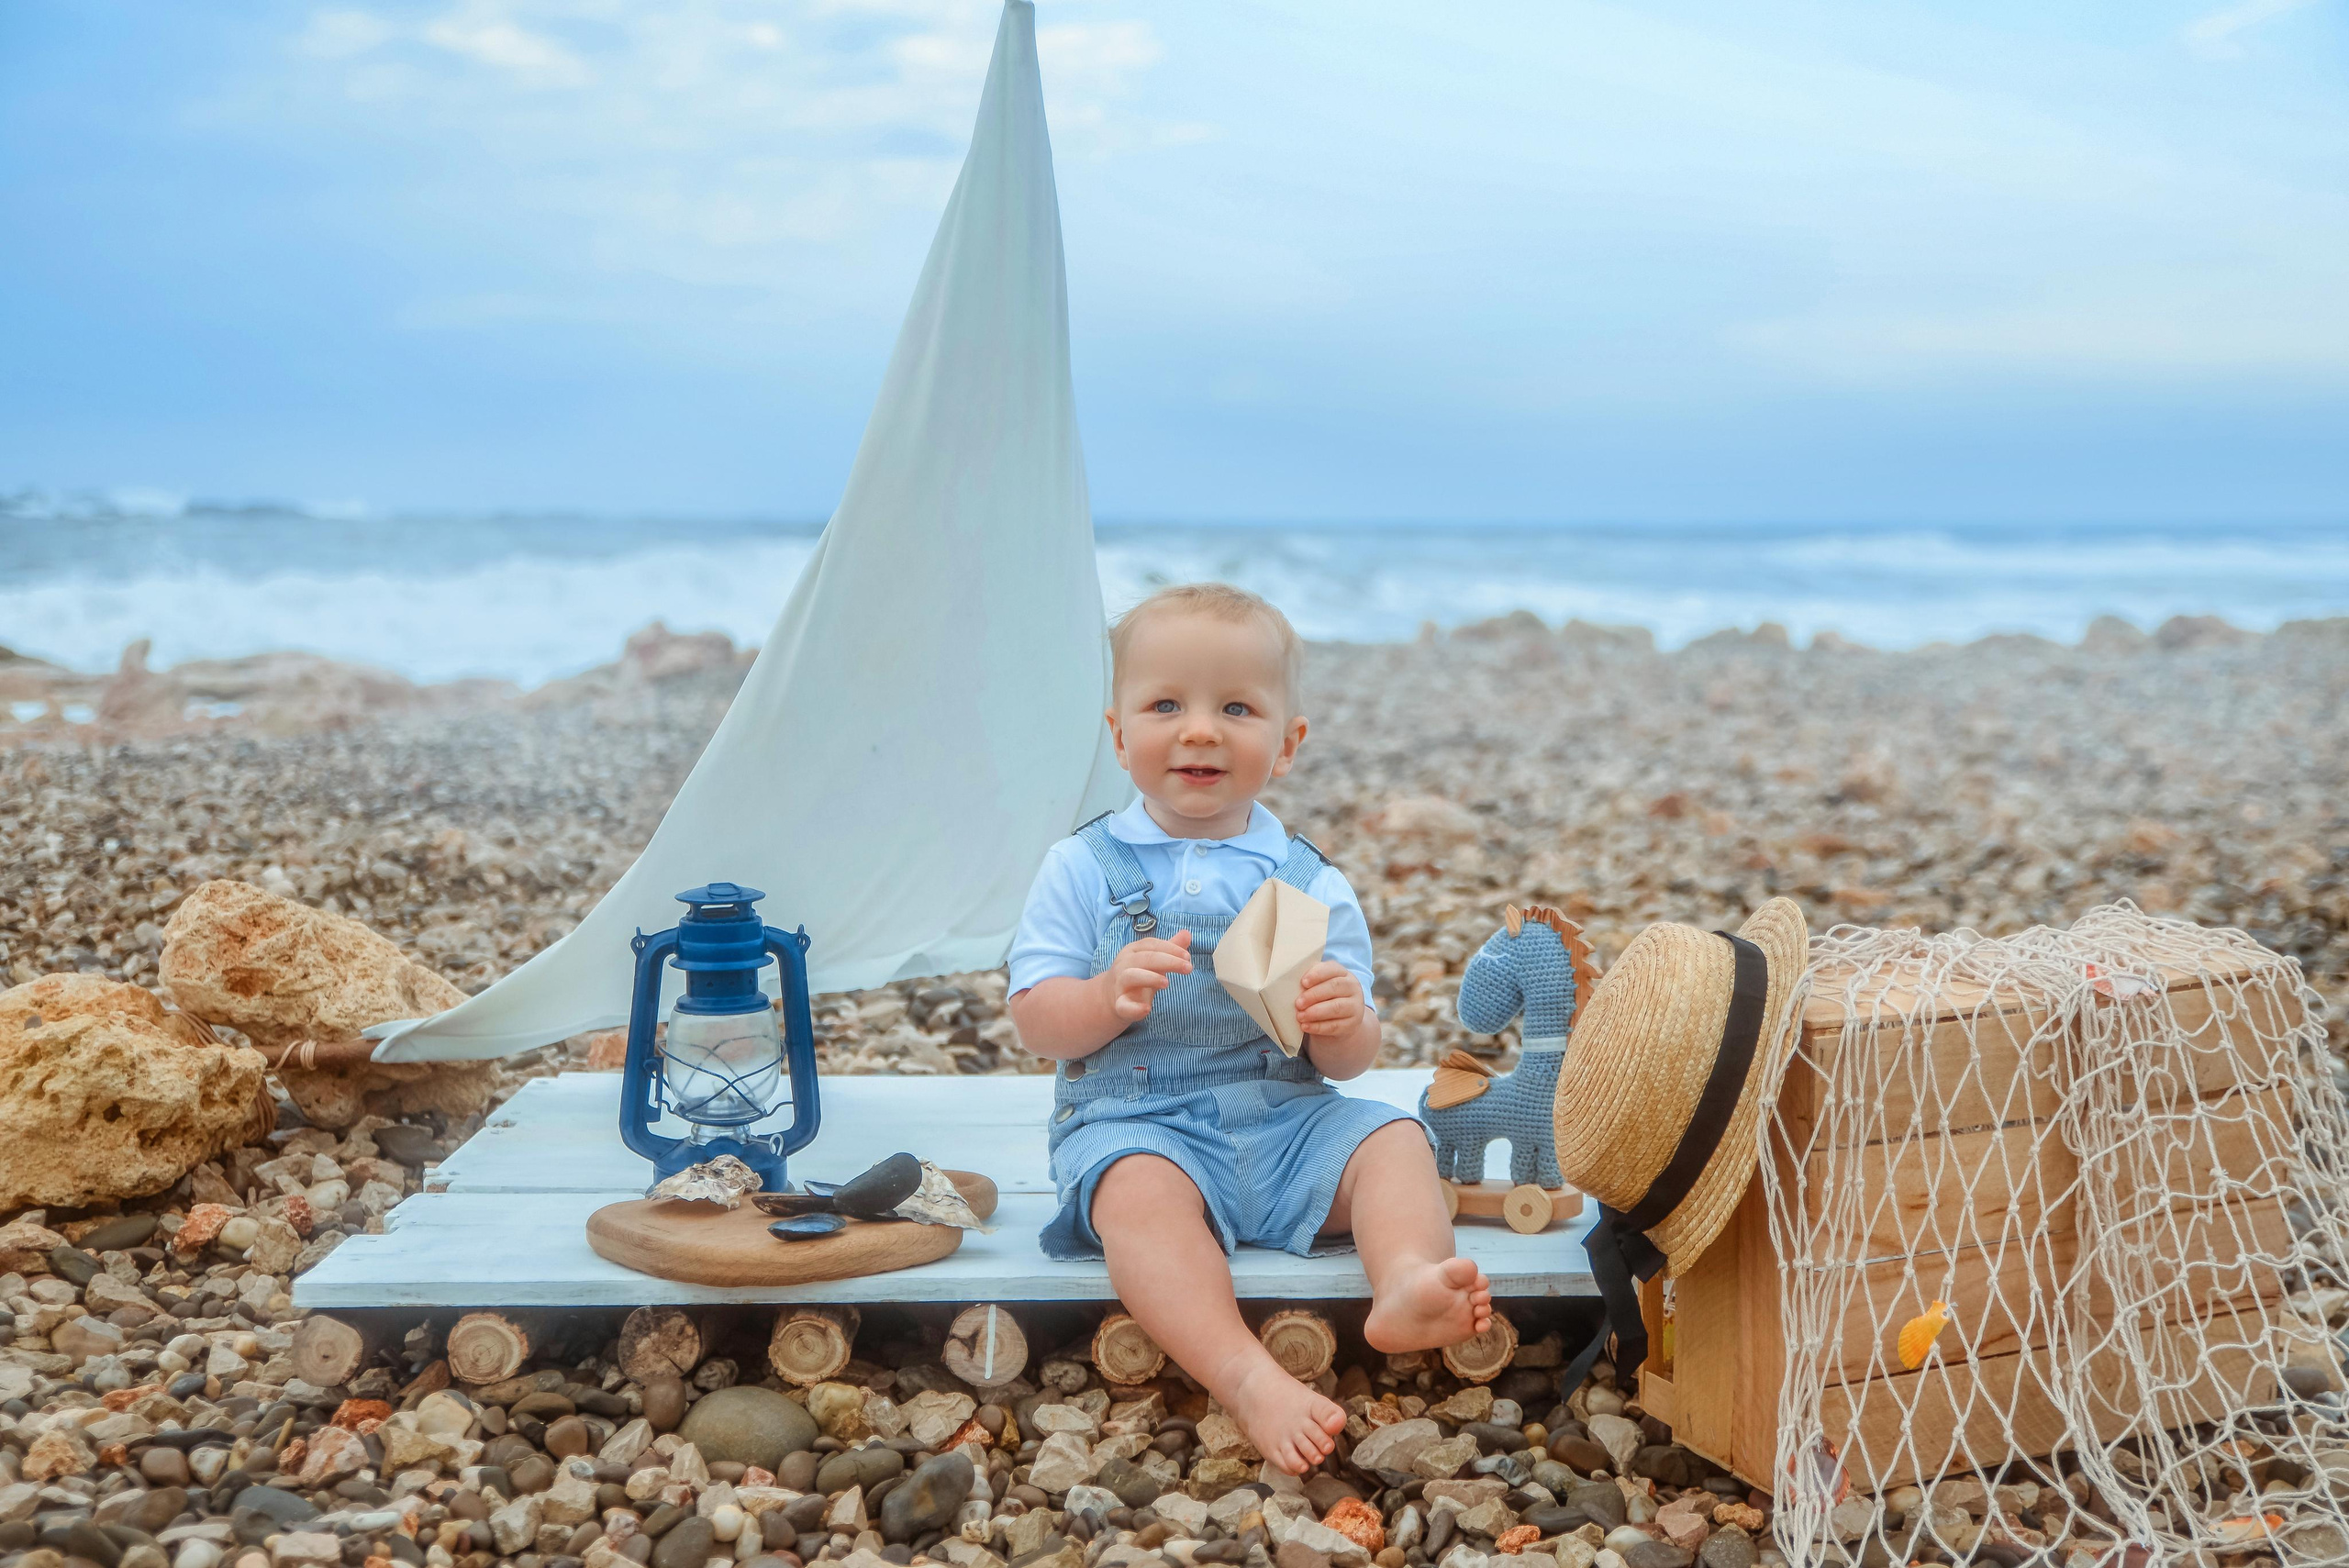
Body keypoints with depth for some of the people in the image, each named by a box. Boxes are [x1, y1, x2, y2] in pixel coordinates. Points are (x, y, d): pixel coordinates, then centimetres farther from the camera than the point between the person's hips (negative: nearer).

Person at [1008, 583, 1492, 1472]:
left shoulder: (1312, 885, 6)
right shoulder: (1085, 867, 2)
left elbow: (1347, 1063, 5)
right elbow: (1035, 1024, -3)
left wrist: (1344, 1024, -19)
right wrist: (1110, 996, -24)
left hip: (1285, 1120, 3)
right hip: (1133, 1124, -3)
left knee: (1393, 1139, -18)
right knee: (1139, 1188, -33)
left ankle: (1404, 1286, -40)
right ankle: (1246, 1378, -44)